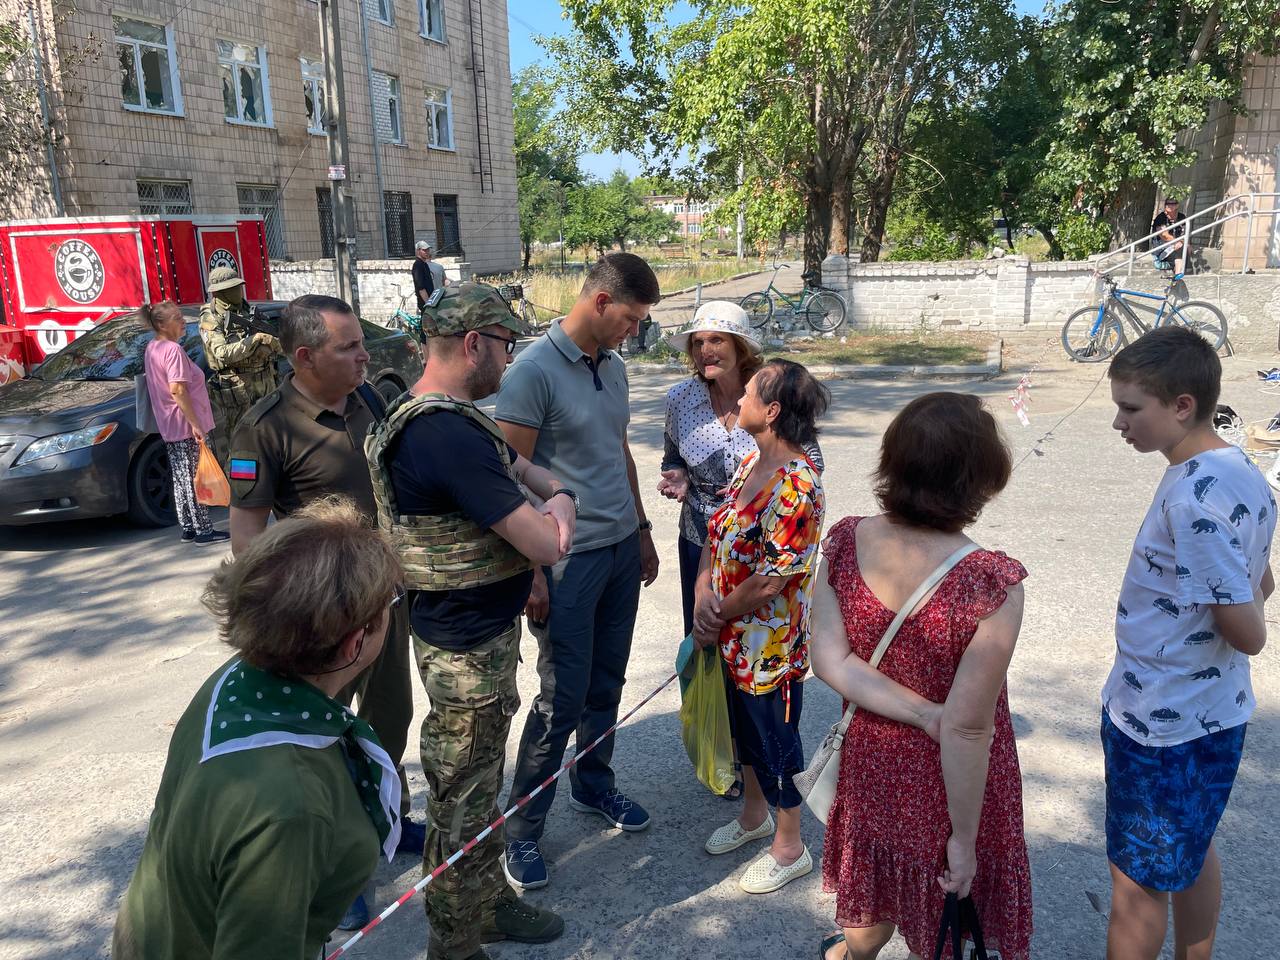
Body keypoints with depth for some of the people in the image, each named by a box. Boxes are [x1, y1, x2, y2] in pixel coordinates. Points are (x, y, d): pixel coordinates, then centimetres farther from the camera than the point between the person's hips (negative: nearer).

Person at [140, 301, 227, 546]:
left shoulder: (151, 349, 13)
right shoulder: (173, 349, -17)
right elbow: (177, 390, -24)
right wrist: (195, 424, -23)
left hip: (168, 427, 10)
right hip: (185, 426, -10)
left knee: (181, 479, 14)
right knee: (194, 479, -4)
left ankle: (188, 528, 21)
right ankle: (204, 531, 2)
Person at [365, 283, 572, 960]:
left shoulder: (441, 415, 5)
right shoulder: (450, 436, -28)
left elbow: (521, 466, 14)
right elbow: (548, 546, -28)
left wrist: (555, 496, -8)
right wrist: (556, 512, -5)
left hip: (482, 633, 10)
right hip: (468, 653, -10)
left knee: (481, 784, 25)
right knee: (463, 802, 9)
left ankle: (489, 903, 45)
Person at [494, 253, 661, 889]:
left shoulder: (613, 366, 9)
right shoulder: (533, 371, -16)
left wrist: (642, 530, 19)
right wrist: (531, 568, -17)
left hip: (622, 549, 7)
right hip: (568, 557, -7)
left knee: (606, 684, 17)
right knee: (562, 698, 1)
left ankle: (593, 785, 38)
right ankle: (522, 826, 19)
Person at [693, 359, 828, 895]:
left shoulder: (796, 488, -28)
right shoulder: (752, 462, 2)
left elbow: (769, 581, -26)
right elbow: (717, 529, 6)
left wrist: (719, 617, -12)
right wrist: (703, 594, -8)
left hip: (769, 643, -8)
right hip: (732, 635, 9)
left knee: (774, 739, 10)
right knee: (744, 728, 25)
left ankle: (790, 849, 32)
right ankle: (754, 816, 48)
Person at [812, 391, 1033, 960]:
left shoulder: (846, 541, -16)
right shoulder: (991, 584, -31)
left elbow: (830, 661, -16)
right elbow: (966, 731, -25)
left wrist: (923, 715, -17)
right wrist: (964, 839, -13)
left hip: (871, 769, 4)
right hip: (946, 788, -4)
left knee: (874, 901, 33)